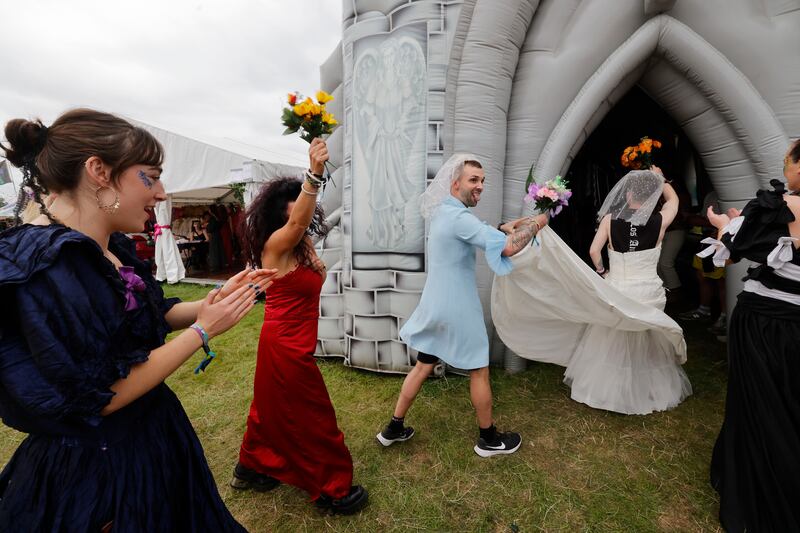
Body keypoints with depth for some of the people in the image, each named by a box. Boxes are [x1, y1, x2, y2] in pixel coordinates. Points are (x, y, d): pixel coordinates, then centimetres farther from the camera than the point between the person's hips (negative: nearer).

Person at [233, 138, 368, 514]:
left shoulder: (301, 245, 7)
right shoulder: (274, 244, -20)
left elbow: (314, 282, 16)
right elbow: (297, 221, -42)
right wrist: (315, 173, -54)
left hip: (290, 343, 9)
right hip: (285, 346, -9)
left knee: (274, 409, 25)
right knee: (313, 418, 5)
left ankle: (251, 470, 46)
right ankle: (332, 490, 23)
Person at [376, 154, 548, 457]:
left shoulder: (443, 213, 11)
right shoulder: (458, 216, -20)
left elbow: (484, 233, 23)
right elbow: (508, 247, -26)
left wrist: (515, 225, 13)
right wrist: (535, 224, -9)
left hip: (434, 306, 9)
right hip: (457, 308, -8)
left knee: (423, 366, 17)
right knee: (480, 372, 10)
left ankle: (394, 429, 28)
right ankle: (488, 439, 30)